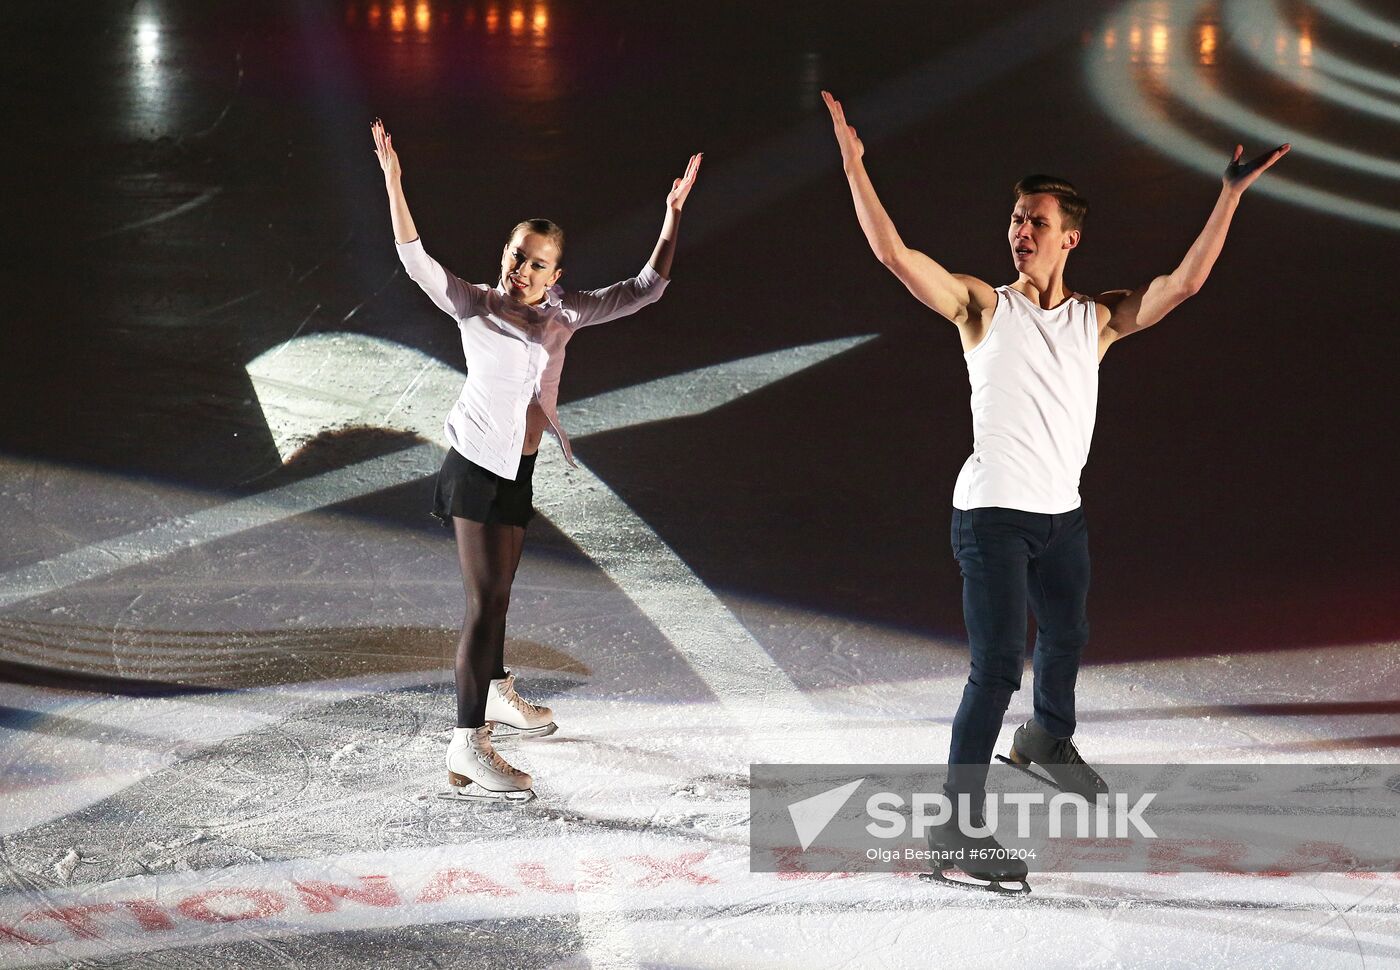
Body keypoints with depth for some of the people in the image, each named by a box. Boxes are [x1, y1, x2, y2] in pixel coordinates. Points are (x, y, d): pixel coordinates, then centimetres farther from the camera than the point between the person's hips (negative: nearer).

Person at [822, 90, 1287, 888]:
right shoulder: (983, 306, -2)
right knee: (999, 664, -12)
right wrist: (855, 167, -17)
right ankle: (959, 818, -7)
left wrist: (1231, 195, -2)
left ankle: (1049, 737, 55)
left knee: (1067, 637, 25)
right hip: (994, 514, -5)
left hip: (1063, 514, 5)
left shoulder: (1098, 321, 7)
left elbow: (1184, 284, 0)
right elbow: (894, 254, -11)